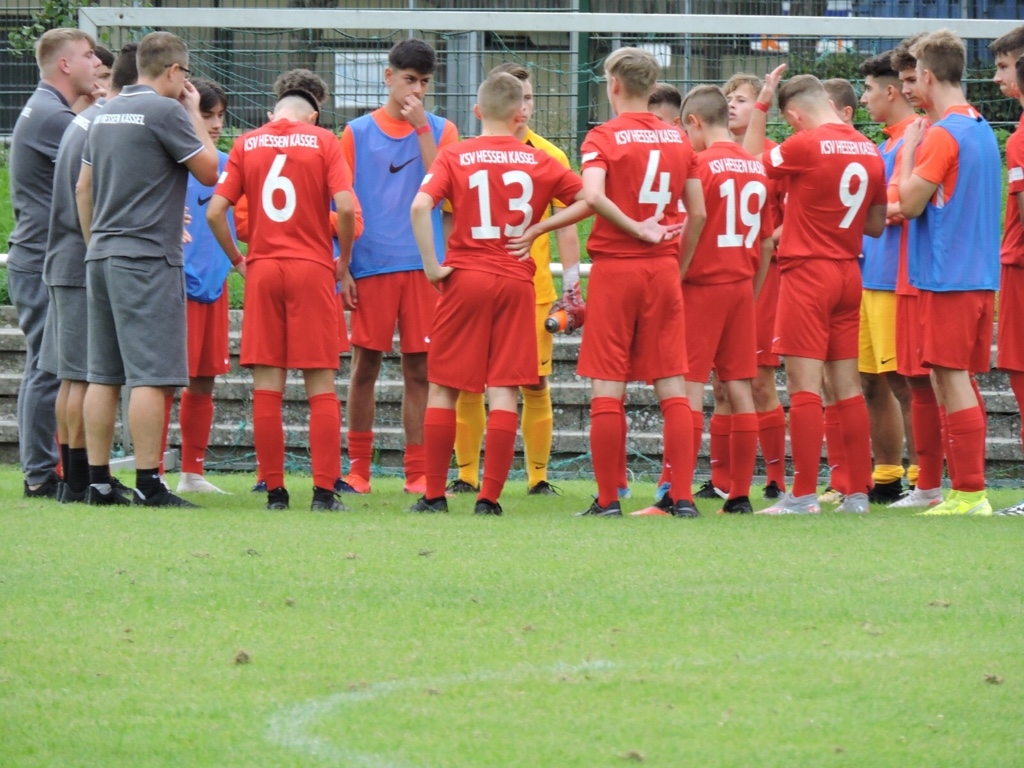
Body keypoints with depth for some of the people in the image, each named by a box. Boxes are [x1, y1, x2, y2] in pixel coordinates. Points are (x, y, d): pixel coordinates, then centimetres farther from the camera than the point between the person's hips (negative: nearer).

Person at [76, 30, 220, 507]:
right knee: (150, 375, -8)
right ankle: (148, 484, -12)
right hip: (147, 257, -8)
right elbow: (209, 172, -3)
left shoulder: (106, 116, 15)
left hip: (101, 255, 8)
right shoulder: (165, 111, -9)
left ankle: (98, 481, 9)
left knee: (103, 375, 8)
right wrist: (195, 114, 7)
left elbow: (83, 188, 18)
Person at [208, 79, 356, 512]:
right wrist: (344, 260, 4)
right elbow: (346, 206, -10)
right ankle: (324, 491, -3)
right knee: (321, 386, 2)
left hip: (262, 269, 2)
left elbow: (214, 212, -1)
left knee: (267, 386, 4)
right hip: (312, 269, -2)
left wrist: (237, 258, 12)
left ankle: (274, 491, 2)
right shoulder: (322, 141, 1)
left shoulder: (247, 144, 7)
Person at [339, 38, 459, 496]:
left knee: (418, 370, 1)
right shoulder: (358, 132, 7)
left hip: (423, 267, 1)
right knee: (365, 367, 2)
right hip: (371, 266, -1)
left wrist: (421, 128, -10)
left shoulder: (440, 131, 9)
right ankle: (358, 467, 10)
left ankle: (418, 472, 4)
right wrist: (342, 269, -1)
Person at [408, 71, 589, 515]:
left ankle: (434, 495, 7)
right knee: (504, 391, 2)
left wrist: (432, 265, -9)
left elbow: (421, 205, -16)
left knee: (443, 388, 8)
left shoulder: (455, 157, -1)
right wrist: (539, 228, 4)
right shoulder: (539, 162, 4)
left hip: (465, 279, -1)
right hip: (517, 282, 1)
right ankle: (489, 498, -2)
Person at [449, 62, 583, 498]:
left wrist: (572, 286, 1)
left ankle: (538, 476, 9)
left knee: (535, 385, -1)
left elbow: (565, 227, 7)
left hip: (534, 290, 0)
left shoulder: (550, 157, 5)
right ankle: (466, 475, 10)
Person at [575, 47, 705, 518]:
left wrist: (635, 228, -13)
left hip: (615, 267, -4)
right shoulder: (678, 140, 7)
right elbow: (698, 214, 6)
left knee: (607, 388, 0)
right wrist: (678, 263, 15)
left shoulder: (604, 137, -5)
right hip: (663, 269, 4)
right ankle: (681, 496, 0)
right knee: (672, 386, 5)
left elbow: (593, 195, -23)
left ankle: (607, 498, -2)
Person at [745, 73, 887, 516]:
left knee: (804, 385, -6)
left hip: (808, 273, -7)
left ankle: (804, 495, -8)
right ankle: (858, 492, 10)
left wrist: (762, 105, 9)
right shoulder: (870, 152, 6)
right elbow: (877, 226, 13)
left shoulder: (806, 145, -13)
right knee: (847, 385, 10)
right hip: (849, 274, 7)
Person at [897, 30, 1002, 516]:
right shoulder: (982, 129, 14)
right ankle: (968, 488, 14)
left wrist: (909, 147, -3)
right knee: (961, 381, 12)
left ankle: (969, 492, -9)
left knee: (951, 378, -7)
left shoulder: (942, 134, -14)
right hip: (981, 274, 9)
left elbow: (910, 203, -13)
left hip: (947, 276, -9)